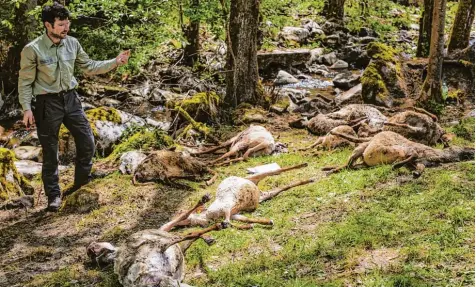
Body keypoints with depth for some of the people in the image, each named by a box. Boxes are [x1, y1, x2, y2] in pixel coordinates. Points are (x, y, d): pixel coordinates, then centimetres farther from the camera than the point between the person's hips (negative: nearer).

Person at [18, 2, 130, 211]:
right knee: (50, 152, 4)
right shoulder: (32, 49, -14)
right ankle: (54, 194, 17)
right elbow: (25, 82, -8)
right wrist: (27, 109, -14)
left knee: (87, 142, 7)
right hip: (47, 103, -5)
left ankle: (82, 183, 28)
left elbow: (89, 67, 11)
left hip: (70, 99, 5)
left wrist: (115, 62, 1)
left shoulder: (72, 44, 0)